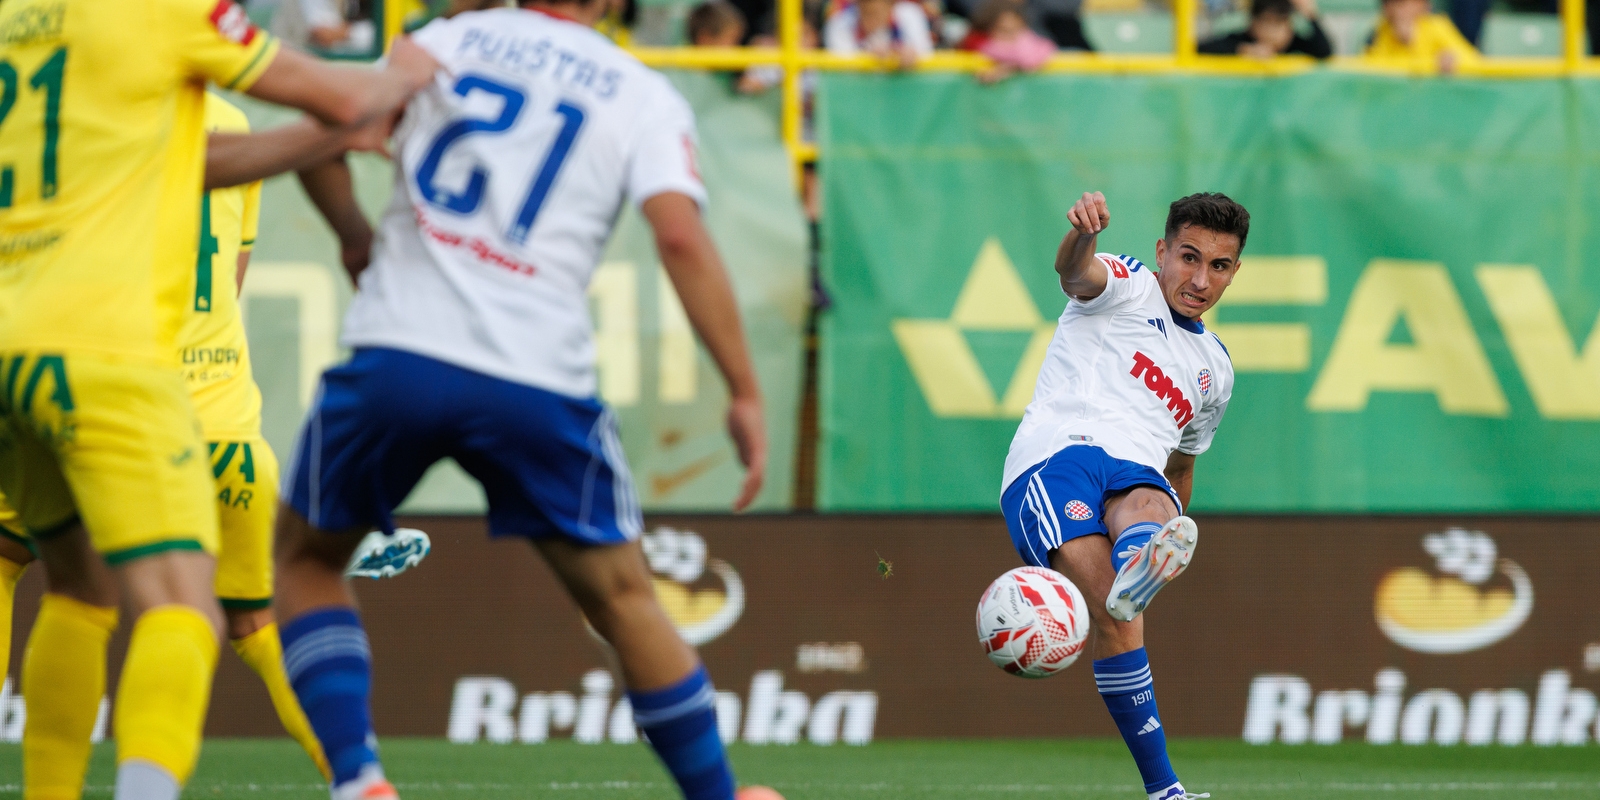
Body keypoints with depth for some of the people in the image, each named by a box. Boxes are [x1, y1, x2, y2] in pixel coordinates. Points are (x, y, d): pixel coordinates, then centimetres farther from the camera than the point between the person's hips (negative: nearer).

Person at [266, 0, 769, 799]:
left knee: (306, 558, 21)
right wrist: (744, 393, -3)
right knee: (622, 599, 16)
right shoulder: (643, 98, 8)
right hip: (537, 376, 0)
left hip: (395, 352, 0)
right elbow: (680, 234, -6)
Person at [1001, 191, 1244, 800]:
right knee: (1108, 608, -32)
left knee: (1148, 508, -40)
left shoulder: (1214, 368, 31)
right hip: (1054, 455, -2)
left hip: (1137, 479, 2)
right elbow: (1076, 273, -12)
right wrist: (1083, 233, -36)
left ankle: (1142, 570, -76)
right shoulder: (1127, 288, 14)